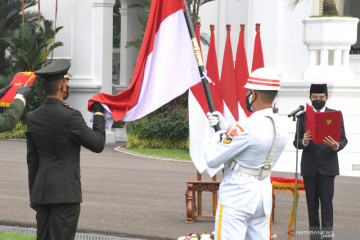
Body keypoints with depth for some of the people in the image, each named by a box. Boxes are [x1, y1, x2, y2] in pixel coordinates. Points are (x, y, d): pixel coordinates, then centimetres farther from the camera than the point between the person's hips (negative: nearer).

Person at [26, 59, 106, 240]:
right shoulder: (70, 116, -15)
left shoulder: (33, 117, 5)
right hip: (65, 193, -6)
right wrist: (99, 114, 3)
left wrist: (34, 195, 18)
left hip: (41, 191, 6)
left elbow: (32, 160, 11)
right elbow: (98, 144, -8)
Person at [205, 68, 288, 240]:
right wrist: (225, 125, 17)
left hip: (236, 198, -8)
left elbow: (212, 160, -16)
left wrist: (216, 139, 4)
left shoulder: (246, 128, -22)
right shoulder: (281, 125, 3)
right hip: (263, 196, 8)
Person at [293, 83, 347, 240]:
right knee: (312, 202, 4)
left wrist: (336, 146, -22)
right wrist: (304, 142, -20)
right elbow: (296, 142, 4)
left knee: (327, 200, -8)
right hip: (309, 166, 2)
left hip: (328, 165, -2)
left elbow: (343, 139, 1)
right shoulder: (303, 116, 7)